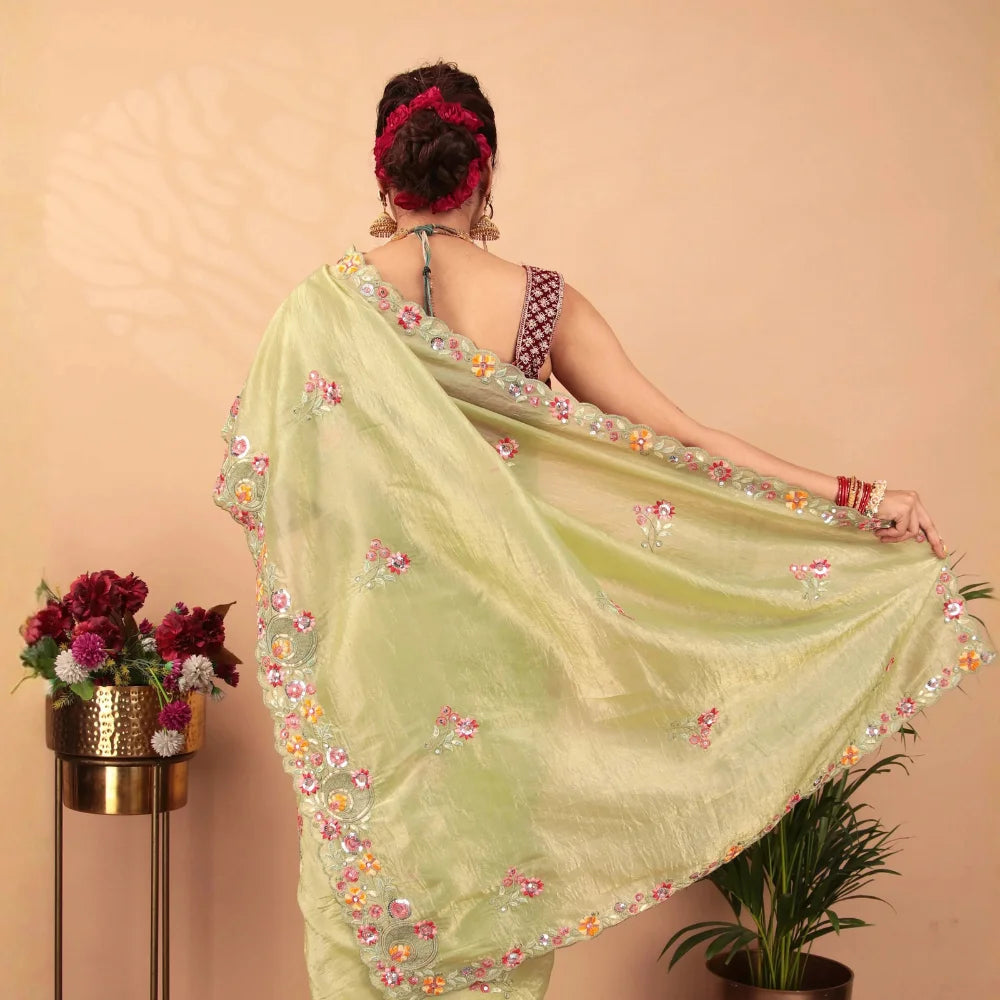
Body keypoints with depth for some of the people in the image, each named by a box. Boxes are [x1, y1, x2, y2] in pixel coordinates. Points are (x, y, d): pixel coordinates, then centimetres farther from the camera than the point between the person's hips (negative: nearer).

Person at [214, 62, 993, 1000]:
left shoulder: (321, 306, -8)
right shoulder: (542, 302, -6)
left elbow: (257, 481, -5)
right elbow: (678, 441, -6)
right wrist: (853, 497, -2)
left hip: (370, 644, 0)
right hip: (497, 650, 1)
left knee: (363, 899, 12)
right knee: (491, 879, 14)